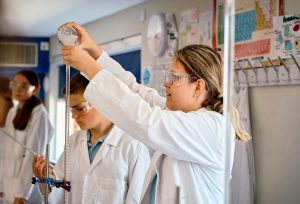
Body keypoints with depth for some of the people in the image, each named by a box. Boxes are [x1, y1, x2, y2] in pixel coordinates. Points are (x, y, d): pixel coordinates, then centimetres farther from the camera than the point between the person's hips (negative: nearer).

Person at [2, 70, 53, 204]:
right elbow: (8, 152, 11)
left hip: (28, 187, -6)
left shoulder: (39, 113, -11)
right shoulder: (12, 112, 10)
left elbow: (34, 156, -15)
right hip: (9, 186, 6)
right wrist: (4, 185, 8)